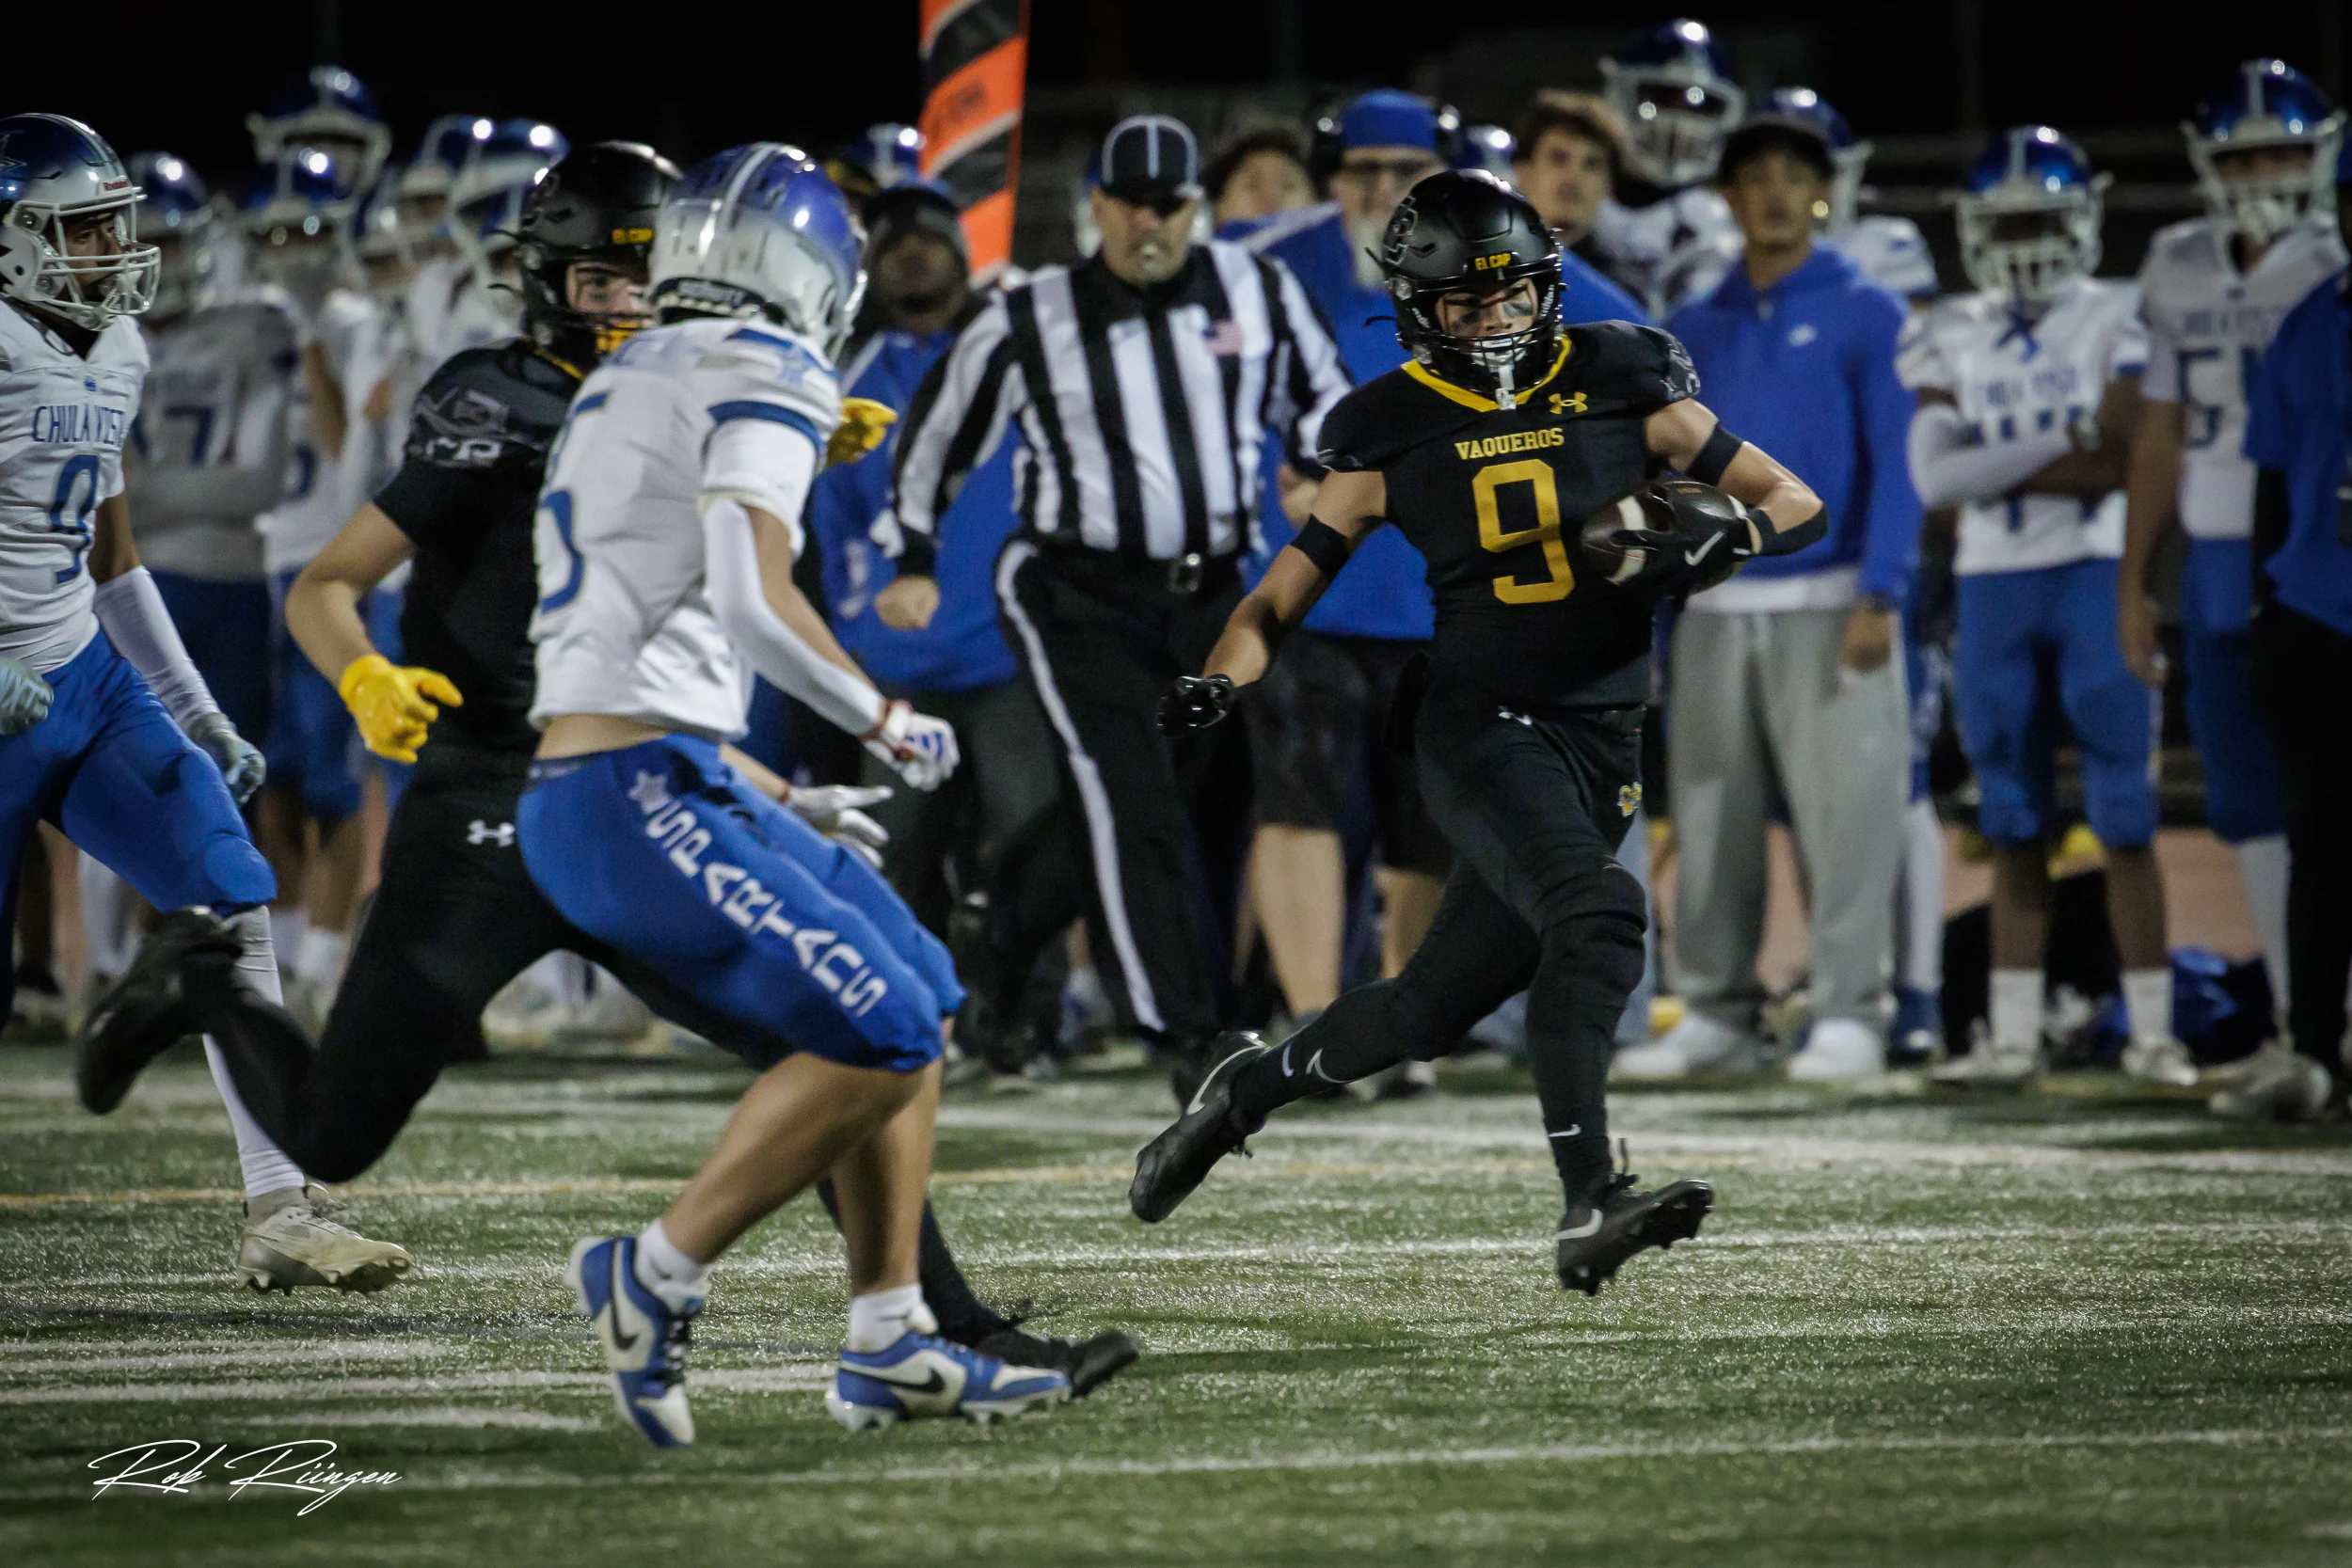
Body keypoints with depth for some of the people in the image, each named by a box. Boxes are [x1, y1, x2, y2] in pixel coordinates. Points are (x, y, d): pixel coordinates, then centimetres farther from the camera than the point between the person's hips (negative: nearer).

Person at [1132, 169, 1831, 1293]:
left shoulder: (1622, 387, 4)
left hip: (1601, 745, 3)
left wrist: (1709, 542, -14)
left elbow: (1794, 503, 7)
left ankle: (1250, 1085, 35)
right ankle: (1588, 1209, -36)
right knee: (1594, 909, -31)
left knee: (1434, 1007, 7)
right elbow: (1286, 590, 5)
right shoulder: (1394, 434, 1)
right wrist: (1215, 683, -15)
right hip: (1482, 727, -3)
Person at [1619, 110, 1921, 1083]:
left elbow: (1896, 464, -5)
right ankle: (1717, 1012, 14)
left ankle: (1849, 1013, -4)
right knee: (1711, 820, 7)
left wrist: (1877, 596, -14)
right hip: (1714, 608, 5)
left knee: (1845, 812, -7)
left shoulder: (1865, 316, 0)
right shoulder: (1695, 330, 13)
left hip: (1826, 599, -5)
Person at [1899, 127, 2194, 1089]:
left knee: (2123, 821, -5)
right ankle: (2013, 1036, 10)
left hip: (2094, 577, -3)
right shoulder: (1951, 340, 8)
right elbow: (1932, 477, -5)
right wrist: (2063, 447, -12)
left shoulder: (2118, 323, 0)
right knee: (2014, 827, 7)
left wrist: (1993, 469, -10)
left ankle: (2152, 1033, -1)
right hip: (1991, 586, 3)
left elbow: (2125, 464, -12)